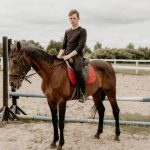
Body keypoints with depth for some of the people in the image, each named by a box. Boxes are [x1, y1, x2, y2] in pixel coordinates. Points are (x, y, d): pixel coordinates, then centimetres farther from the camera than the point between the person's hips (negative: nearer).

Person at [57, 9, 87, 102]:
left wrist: (69, 55, -20)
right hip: (66, 57, 7)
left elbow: (80, 47, -11)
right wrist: (58, 56, 1)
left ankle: (84, 93, -20)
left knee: (77, 71, -34)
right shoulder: (67, 32, 18)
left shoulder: (82, 31, -1)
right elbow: (63, 46, 18)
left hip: (77, 56, -7)